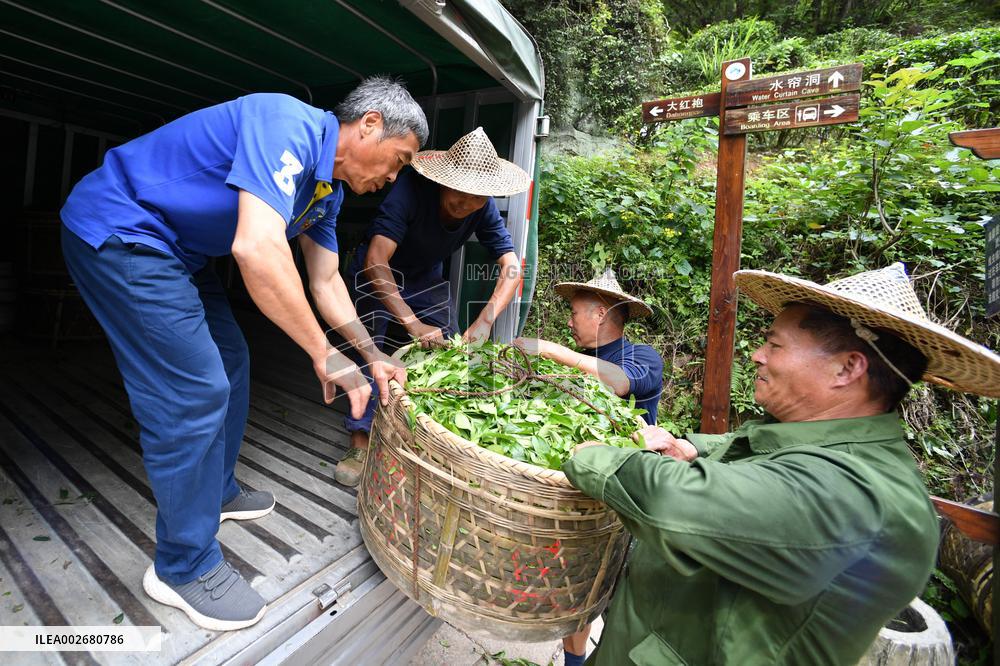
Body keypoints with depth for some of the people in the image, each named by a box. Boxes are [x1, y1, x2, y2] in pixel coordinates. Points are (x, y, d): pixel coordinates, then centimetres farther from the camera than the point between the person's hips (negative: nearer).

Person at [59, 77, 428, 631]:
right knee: (195, 390, -12)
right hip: (117, 228, -10)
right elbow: (257, 249, -39)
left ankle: (216, 491, 33)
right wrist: (325, 354, -31)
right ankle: (184, 565, 6)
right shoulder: (288, 124, -25)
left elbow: (325, 282, 7)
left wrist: (372, 356, 3)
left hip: (175, 249, 10)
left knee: (227, 363, 14)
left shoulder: (327, 188, 4)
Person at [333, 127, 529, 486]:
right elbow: (376, 261, -43)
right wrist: (413, 323, -53)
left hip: (426, 277, 4)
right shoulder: (411, 188, -36)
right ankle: (361, 440, -10)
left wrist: (484, 321, -43)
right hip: (378, 272, -4)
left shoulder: (484, 209, -22)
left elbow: (511, 267, -27)